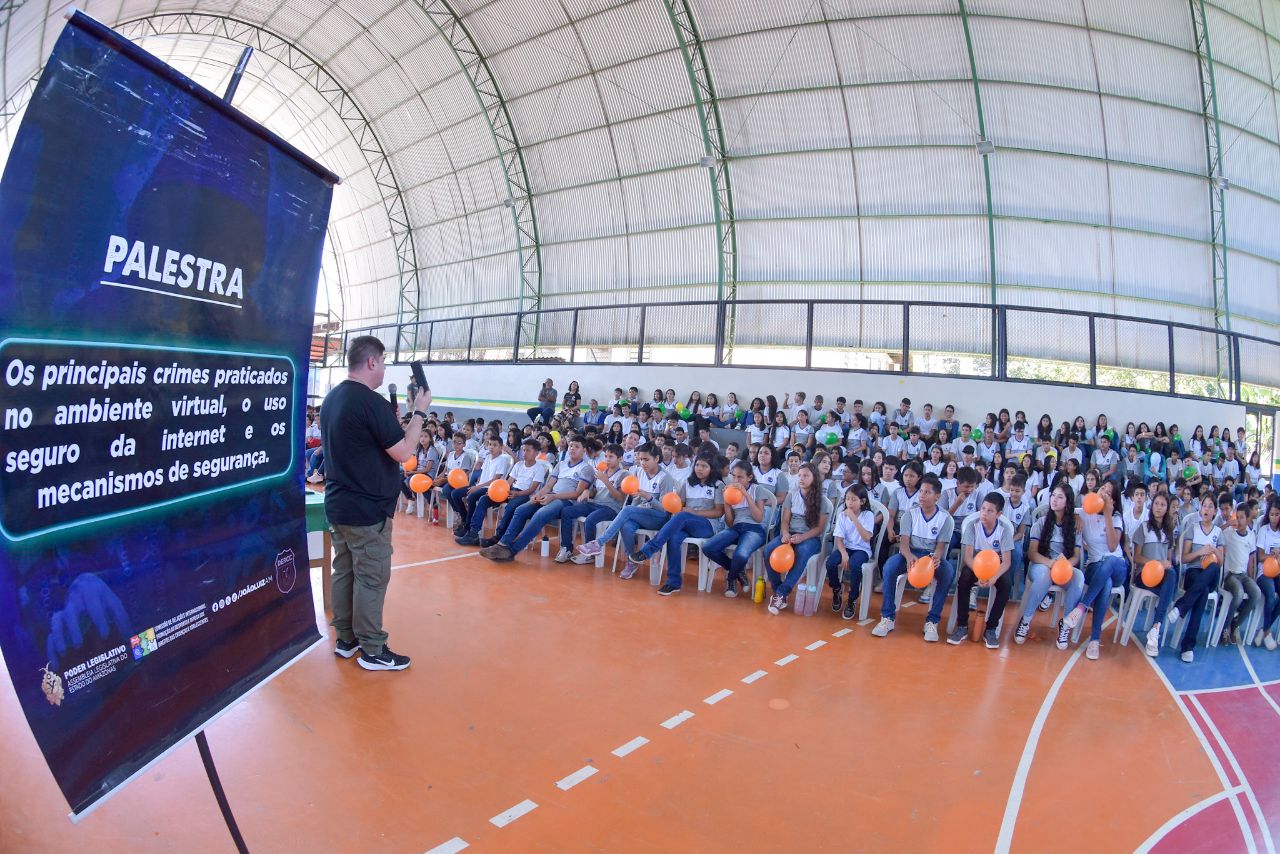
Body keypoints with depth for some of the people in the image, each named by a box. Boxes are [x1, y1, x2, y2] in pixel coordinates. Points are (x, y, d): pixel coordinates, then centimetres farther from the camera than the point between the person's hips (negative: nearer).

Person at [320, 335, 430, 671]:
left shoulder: (331, 399, 9)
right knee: (371, 579, 0)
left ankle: (346, 639, 26)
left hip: (338, 504, 9)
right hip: (367, 509, -9)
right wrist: (420, 412, -10)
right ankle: (372, 650, 8)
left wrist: (391, 419, 12)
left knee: (344, 572, 16)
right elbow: (403, 452, -19)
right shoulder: (371, 402, -20)